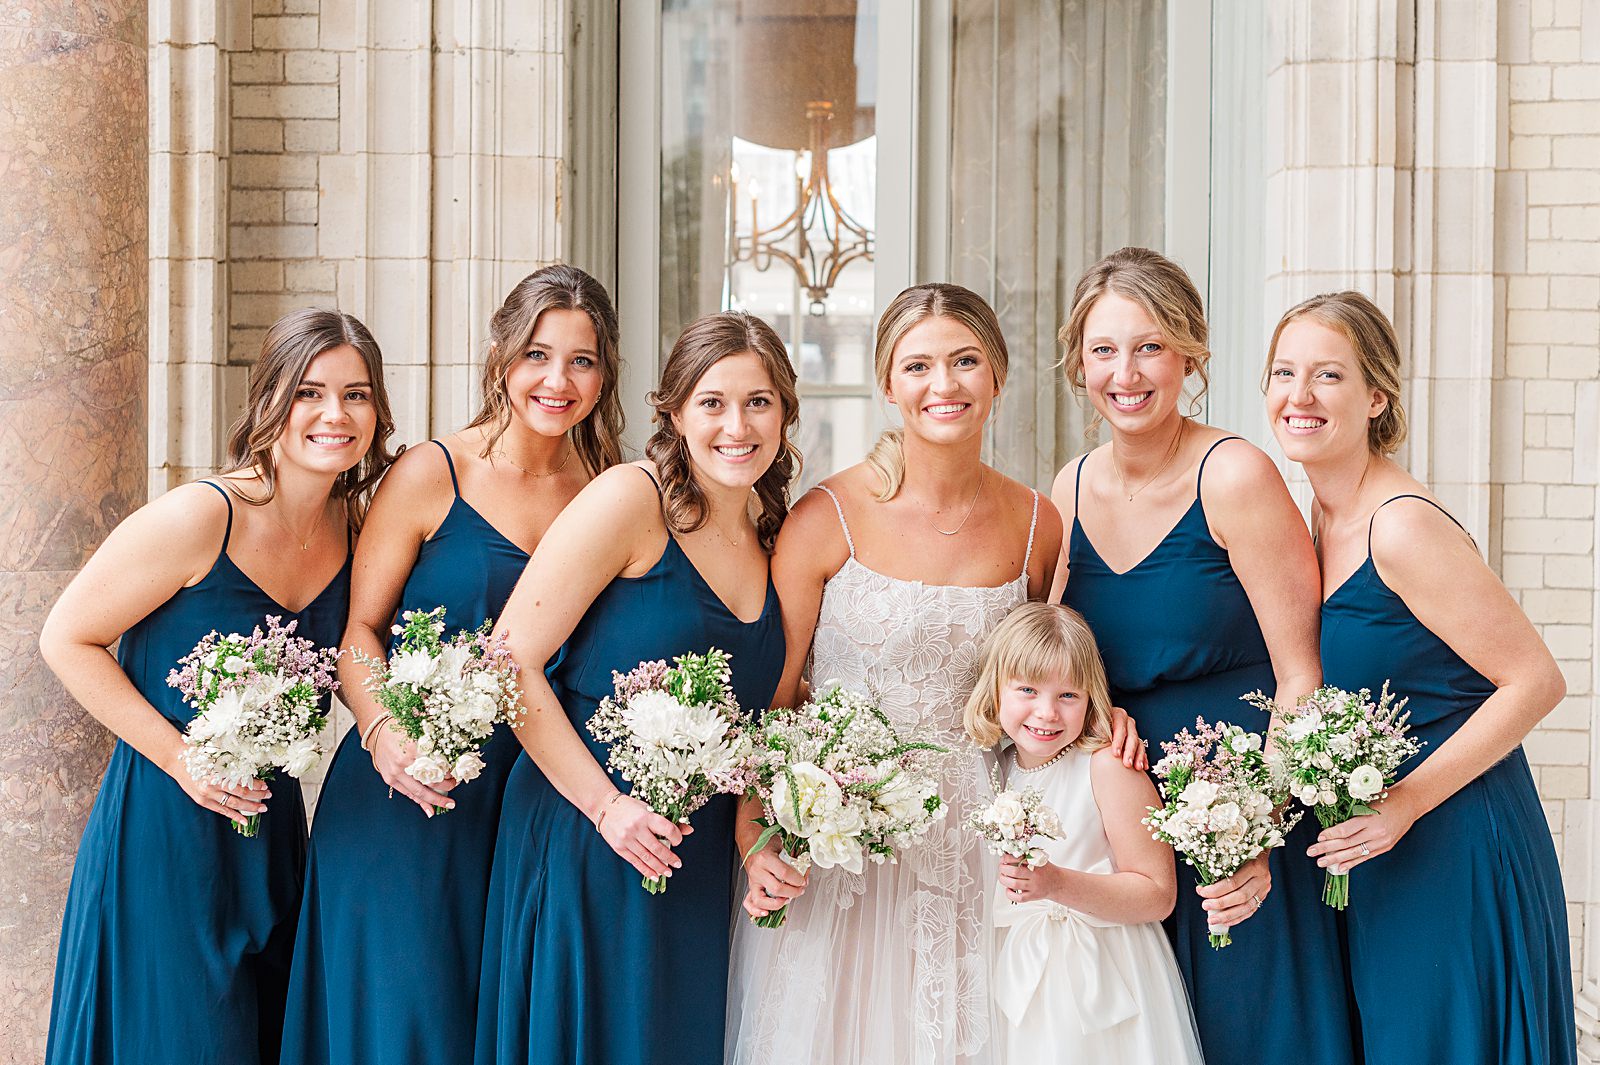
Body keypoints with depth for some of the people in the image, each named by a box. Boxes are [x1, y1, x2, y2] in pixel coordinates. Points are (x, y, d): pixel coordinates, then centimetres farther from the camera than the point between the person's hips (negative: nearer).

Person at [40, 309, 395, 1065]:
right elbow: (67, 640, -12)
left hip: (272, 829, 6)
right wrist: (179, 755, -19)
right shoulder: (199, 520, -18)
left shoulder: (355, 528, 0)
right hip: (163, 831, -6)